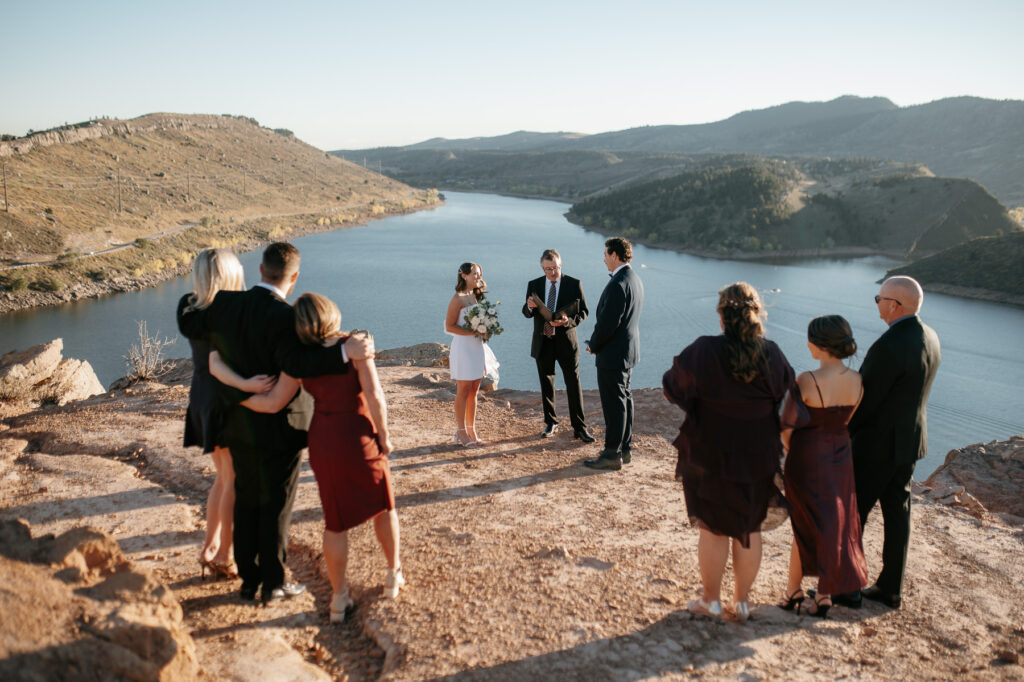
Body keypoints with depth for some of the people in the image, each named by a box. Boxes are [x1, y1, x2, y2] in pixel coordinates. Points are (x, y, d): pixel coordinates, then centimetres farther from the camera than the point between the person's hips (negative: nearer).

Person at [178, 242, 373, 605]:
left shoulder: (226, 304, -3)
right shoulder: (284, 316, -22)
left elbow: (187, 325, 10)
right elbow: (294, 362, -35)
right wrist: (344, 353, -40)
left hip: (240, 425, 6)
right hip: (278, 428, -6)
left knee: (246, 502, 18)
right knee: (276, 505, 8)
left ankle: (249, 580, 29)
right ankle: (273, 584, 20)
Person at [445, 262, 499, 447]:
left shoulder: (476, 296, 12)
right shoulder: (458, 299, -11)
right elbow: (449, 326, -15)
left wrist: (485, 331, 0)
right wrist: (473, 332, -20)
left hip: (478, 347, 8)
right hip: (463, 347, -8)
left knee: (474, 392, 11)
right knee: (463, 392, -1)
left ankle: (472, 431, 19)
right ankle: (461, 432, 8)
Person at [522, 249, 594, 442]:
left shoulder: (574, 284, -2)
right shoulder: (534, 285, 5)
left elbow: (583, 311, -2)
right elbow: (526, 313, 7)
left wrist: (568, 321, -22)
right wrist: (529, 306, -18)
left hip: (566, 341, -2)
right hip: (543, 342, 3)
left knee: (573, 384, -3)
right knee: (546, 385, 11)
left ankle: (579, 428, 3)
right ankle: (550, 424, 24)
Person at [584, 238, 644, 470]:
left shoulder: (618, 285, -22)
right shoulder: (635, 280, 10)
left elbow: (608, 323, -24)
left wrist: (593, 345, -7)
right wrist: (597, 343, 12)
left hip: (613, 353, -10)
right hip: (628, 349, 10)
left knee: (614, 403, -3)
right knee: (623, 399, 17)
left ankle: (612, 454, 5)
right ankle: (624, 449, 26)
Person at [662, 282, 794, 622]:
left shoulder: (703, 351, -20)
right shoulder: (772, 355, -10)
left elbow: (673, 389, -10)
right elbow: (785, 394, 3)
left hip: (711, 456, -2)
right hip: (759, 457, 3)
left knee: (714, 528, 14)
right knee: (750, 529, 17)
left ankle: (711, 599, 26)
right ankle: (742, 601, 29)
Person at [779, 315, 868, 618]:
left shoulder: (807, 381, -23)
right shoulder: (856, 381, -7)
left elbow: (788, 426, -16)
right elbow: (848, 420, 3)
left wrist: (792, 452, 4)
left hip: (807, 459, -4)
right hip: (840, 458, 4)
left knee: (805, 525, 12)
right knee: (836, 525, 15)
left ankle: (793, 591, 25)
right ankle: (825, 594, 23)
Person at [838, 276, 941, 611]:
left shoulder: (888, 347, -28)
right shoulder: (930, 338, 1)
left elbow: (863, 399, -21)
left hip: (877, 444, -8)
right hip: (910, 437, 9)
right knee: (897, 512, 15)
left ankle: (845, 588, 15)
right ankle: (891, 588, 26)